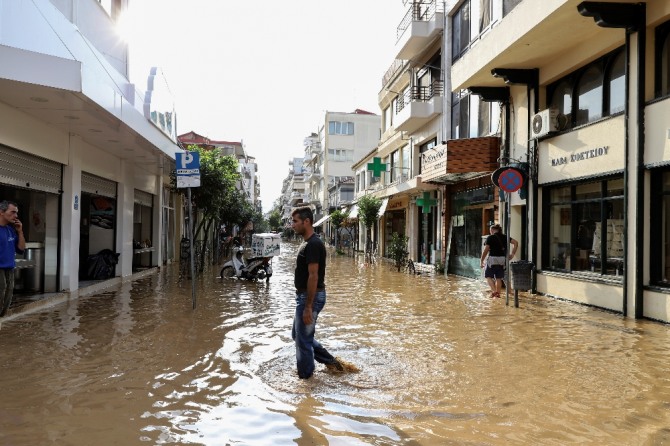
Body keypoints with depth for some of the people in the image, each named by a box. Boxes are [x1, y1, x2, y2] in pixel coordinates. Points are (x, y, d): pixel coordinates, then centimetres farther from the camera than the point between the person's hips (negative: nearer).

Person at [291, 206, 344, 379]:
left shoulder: (313, 244, -20)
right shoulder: (307, 242, 12)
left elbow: (313, 276, -23)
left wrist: (308, 307, -23)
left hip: (310, 297, -11)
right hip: (304, 296, 11)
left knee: (303, 340, 1)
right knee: (298, 335, 20)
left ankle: (305, 379, 16)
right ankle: (330, 361, 27)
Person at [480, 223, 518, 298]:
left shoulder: (490, 238, -6)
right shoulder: (505, 237, 8)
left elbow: (486, 250, -10)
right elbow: (516, 243, 2)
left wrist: (481, 261, -4)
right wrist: (512, 254, 3)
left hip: (493, 259, -5)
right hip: (502, 260, 5)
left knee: (488, 276, 7)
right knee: (499, 277, 13)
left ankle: (494, 291, -8)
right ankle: (498, 293, 15)